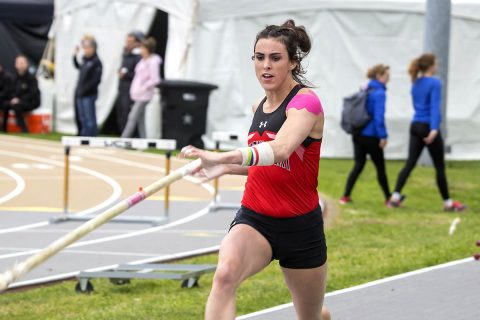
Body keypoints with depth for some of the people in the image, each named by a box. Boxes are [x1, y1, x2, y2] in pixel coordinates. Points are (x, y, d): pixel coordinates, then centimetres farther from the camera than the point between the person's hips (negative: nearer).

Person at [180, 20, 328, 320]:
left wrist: (222, 157, -51)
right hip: (254, 219, 4)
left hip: (300, 226, -4)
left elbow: (280, 150, -35)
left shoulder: (306, 101, -14)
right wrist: (226, 168, 3)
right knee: (225, 275, -31)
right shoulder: (259, 106, 8)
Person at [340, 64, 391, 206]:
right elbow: (379, 117, -20)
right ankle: (388, 198, 14)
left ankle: (345, 196, 3)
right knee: (380, 166, 5)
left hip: (358, 135, 7)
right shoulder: (379, 93, -13)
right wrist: (383, 136, -17)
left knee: (358, 165, 10)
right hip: (371, 136, -7)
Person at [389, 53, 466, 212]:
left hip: (415, 126, 7)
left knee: (410, 163, 3)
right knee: (440, 167, 3)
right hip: (429, 127, -7)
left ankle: (395, 196, -9)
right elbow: (435, 107, -20)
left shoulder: (415, 84, 11)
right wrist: (434, 129, -29)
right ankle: (448, 203, 10)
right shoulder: (434, 83, -11)